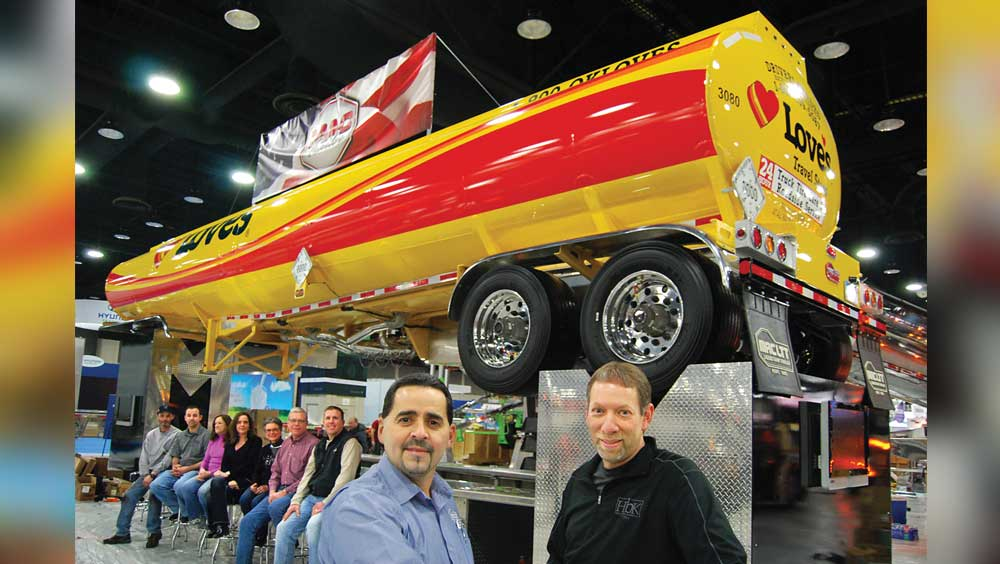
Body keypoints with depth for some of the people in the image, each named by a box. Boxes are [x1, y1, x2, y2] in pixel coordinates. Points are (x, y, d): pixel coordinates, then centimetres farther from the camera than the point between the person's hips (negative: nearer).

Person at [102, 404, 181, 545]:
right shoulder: (151, 435, 16)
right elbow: (144, 457, 12)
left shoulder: (177, 435, -6)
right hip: (148, 474, 7)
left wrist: (153, 474, -16)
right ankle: (122, 533, 1)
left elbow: (169, 459, -13)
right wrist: (145, 475, -4)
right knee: (129, 496, -7)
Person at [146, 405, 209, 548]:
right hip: (178, 470, 7)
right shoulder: (181, 436, 20)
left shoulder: (206, 435, -2)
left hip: (195, 471, -7)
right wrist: (175, 466, -1)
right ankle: (179, 509, -8)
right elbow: (175, 456, 22)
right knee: (155, 485, -17)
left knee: (179, 486, -35)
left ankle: (186, 512, -8)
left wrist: (186, 468, -12)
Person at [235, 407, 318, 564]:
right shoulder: (286, 443, 17)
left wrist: (285, 492, -15)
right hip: (279, 491, 8)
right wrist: (272, 490, 3)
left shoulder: (313, 443, -10)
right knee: (247, 522, -2)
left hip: (296, 492, -8)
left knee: (275, 507, -36)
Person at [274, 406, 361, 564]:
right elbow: (308, 475, 18)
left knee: (313, 525, -31)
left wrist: (326, 503, -18)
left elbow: (346, 476, -15)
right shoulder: (320, 446, 19)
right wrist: (296, 501, 6)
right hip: (312, 497, 7)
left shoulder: (350, 443, -6)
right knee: (284, 527, -5)